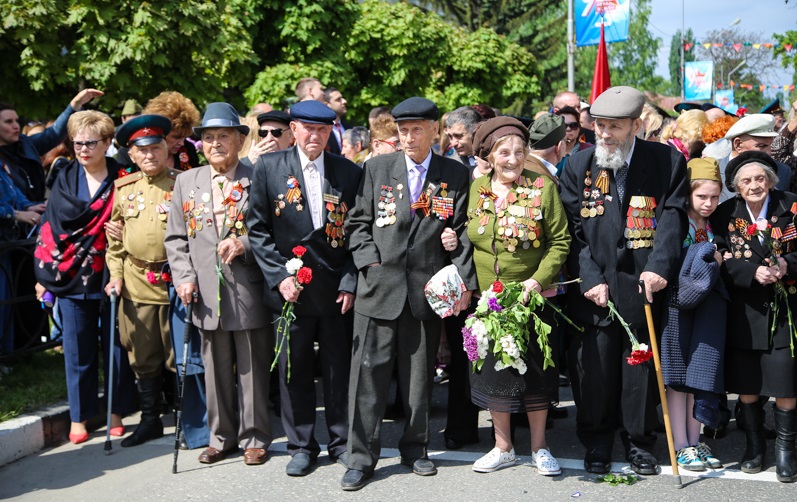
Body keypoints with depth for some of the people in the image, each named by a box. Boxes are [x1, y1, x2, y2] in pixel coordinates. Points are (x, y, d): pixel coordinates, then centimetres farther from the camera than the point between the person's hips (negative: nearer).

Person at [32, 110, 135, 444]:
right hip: (71, 278, 2)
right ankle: (79, 418, 15)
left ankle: (116, 413, 16)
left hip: (109, 276, -2)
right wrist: (45, 274, 4)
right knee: (77, 350, 5)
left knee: (115, 347, 3)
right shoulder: (66, 179, 8)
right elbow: (50, 227, 8)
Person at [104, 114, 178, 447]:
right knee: (142, 356, 10)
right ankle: (150, 420, 22)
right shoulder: (123, 189, 10)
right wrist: (116, 275, 7)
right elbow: (115, 236, 16)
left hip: (174, 282, -4)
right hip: (135, 285, 4)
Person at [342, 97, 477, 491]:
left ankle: (415, 447, 25)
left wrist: (464, 282, -6)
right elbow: (358, 223, 7)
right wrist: (370, 263, -6)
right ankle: (362, 456, 8)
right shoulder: (377, 168, 5)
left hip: (427, 290, 1)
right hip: (379, 285, 0)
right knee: (369, 373, -1)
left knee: (419, 375, 10)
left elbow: (463, 233, 3)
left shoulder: (455, 175, 4)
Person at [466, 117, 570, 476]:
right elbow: (468, 242, 12)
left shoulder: (543, 187, -7)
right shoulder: (476, 190, 3)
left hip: (533, 298, -3)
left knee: (535, 373, 6)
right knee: (493, 371, 8)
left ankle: (539, 446, 21)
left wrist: (539, 279, -17)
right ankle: (503, 447, 22)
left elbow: (560, 241, -7)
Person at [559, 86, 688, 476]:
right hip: (593, 291, 1)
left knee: (641, 366, 8)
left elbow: (672, 219, -6)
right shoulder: (578, 166, 4)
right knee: (594, 367, 5)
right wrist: (589, 280, -8)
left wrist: (658, 266, -19)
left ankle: (639, 442, 24)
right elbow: (573, 231, 1)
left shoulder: (668, 162, 1)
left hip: (643, 286, -1)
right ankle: (597, 443, 21)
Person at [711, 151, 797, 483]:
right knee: (746, 382, 8)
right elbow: (723, 261, -5)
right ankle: (754, 444, 26)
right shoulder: (726, 215, 1)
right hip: (744, 310, 1)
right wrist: (754, 272, -21)